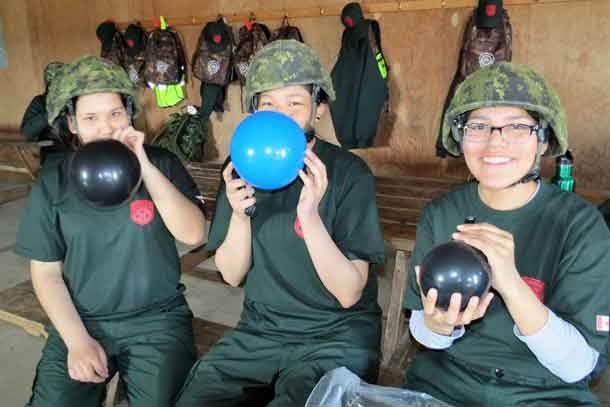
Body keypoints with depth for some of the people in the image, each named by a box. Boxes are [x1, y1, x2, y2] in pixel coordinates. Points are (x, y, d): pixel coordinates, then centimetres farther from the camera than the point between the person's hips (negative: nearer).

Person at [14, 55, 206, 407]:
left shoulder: (161, 163, -3)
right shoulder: (52, 184, 0)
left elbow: (193, 234, -15)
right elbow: (46, 273, 3)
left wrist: (144, 167, -22)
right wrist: (78, 341, -9)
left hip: (158, 318, -1)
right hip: (80, 321, 2)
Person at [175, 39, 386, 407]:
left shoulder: (349, 173, -13)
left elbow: (349, 293, -17)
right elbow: (232, 275, -1)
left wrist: (310, 217, -31)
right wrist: (238, 214, -19)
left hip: (336, 333, -3)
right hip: (260, 329, 4)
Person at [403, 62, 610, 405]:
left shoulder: (582, 224, -11)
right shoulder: (440, 214, -5)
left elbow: (577, 366, -16)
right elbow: (423, 335, 0)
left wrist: (510, 283, -30)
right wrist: (437, 324, -22)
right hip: (445, 379, 3)